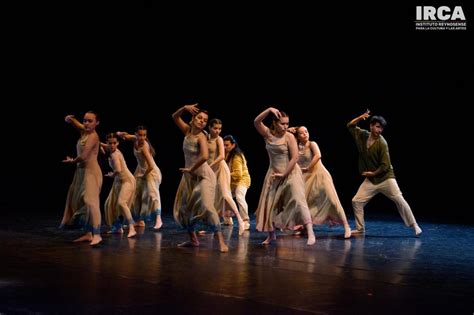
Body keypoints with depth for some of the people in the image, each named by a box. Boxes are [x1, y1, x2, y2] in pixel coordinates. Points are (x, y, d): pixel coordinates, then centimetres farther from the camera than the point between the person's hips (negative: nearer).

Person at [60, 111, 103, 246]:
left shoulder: (93, 136, -14)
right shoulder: (84, 131, 10)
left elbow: (83, 156, -20)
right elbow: (70, 121, 16)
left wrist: (72, 161, -1)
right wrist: (69, 118, -10)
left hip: (91, 172, -10)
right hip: (81, 171, 10)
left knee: (90, 201, -18)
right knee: (79, 201, 10)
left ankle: (96, 235, -21)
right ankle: (88, 233, 13)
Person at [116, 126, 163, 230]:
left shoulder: (144, 147, -30)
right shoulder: (135, 139, -10)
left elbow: (151, 166, -33)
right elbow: (125, 136, 10)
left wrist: (144, 175, -15)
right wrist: (120, 134, -16)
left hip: (151, 171, -9)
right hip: (141, 170, 9)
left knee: (152, 193, -25)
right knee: (136, 194, 12)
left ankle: (158, 219, -33)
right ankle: (140, 221, 20)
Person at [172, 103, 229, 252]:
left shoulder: (201, 136, -18)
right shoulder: (188, 131, 2)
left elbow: (205, 156, -33)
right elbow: (175, 117, 10)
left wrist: (191, 169, -19)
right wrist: (184, 108, -10)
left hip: (203, 176, -8)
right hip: (189, 177, 8)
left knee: (206, 206, -23)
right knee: (184, 208, 12)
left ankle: (221, 241, -23)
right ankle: (193, 239, 25)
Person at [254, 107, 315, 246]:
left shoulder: (289, 137, -13)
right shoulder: (268, 134, -1)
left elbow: (294, 158, -17)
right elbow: (256, 122, -18)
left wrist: (284, 174, -16)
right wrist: (269, 110, -27)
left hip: (290, 173, -5)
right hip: (274, 174, 5)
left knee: (298, 201, -18)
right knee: (269, 204, 10)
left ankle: (310, 233, -20)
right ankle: (271, 235, 27)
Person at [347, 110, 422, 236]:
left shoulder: (381, 143, -17)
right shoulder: (363, 135, 0)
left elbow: (385, 166, -17)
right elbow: (350, 126, 10)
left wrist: (373, 173, -8)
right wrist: (361, 117, -6)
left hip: (385, 178, -5)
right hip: (370, 180, 5)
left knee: (399, 200, -15)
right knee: (356, 201, 0)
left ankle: (414, 226, -8)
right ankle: (360, 228, 14)